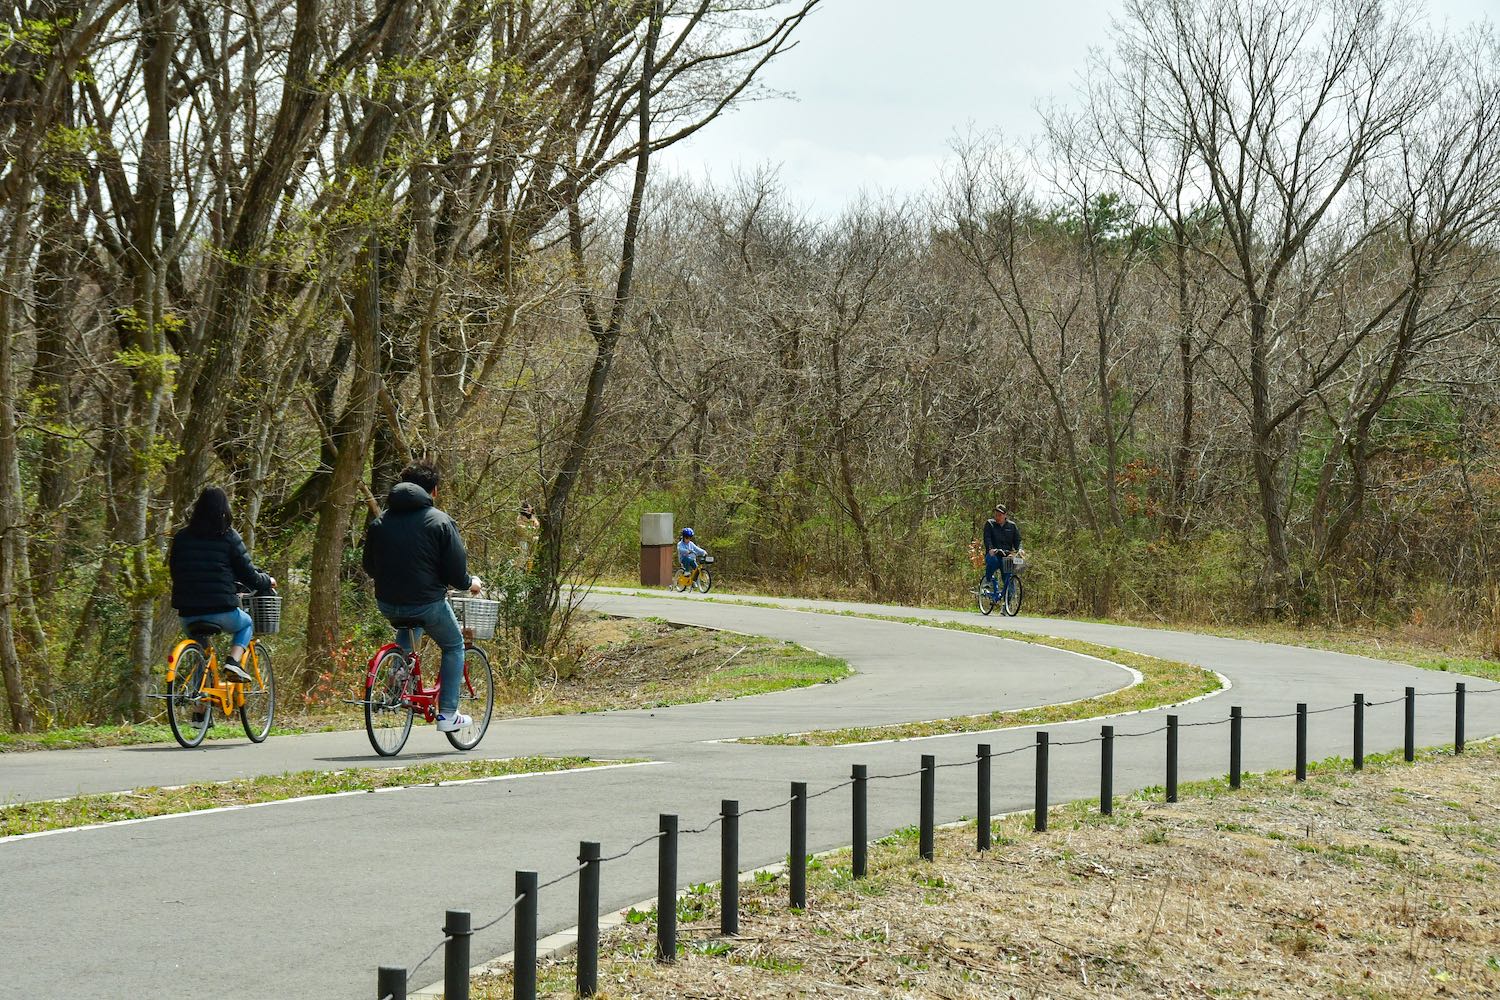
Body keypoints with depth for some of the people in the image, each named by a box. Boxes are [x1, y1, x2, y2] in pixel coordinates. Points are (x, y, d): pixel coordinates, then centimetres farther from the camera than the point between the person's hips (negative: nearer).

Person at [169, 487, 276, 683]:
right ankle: (233, 661, 3)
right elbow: (249, 576, -1)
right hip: (221, 611, -3)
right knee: (246, 624, 28)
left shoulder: (181, 538, 5)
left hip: (188, 613, 3)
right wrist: (268, 581, 21)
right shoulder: (229, 538, -5)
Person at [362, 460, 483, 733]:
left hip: (387, 604, 5)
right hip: (427, 602, -5)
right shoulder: (440, 522, -8)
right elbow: (456, 572, -10)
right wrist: (471, 583, 13)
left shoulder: (379, 522, 6)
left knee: (408, 628, 40)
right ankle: (447, 715, 14)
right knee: (454, 647, 19)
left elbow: (369, 567, 15)